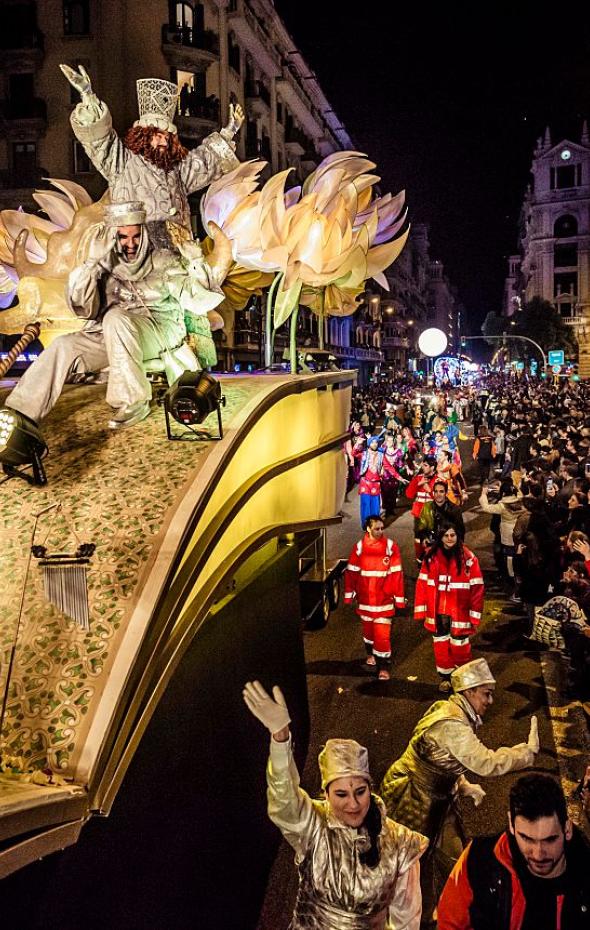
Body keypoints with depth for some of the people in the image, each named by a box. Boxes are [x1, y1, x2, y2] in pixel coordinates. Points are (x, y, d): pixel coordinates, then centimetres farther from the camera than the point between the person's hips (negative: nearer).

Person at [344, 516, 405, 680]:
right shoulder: (359, 547, -6)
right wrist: (349, 595, 2)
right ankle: (370, 653, 44)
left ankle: (383, 666, 7)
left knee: (383, 633, -4)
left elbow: (397, 574, -7)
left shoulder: (391, 547, -11)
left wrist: (399, 598, -6)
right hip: (365, 597, 2)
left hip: (384, 598, -2)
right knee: (368, 627, 20)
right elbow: (351, 572, 1)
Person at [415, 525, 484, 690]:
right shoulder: (431, 556, -1)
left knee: (459, 645, 7)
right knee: (441, 645, 12)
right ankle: (445, 677, 30)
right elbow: (422, 583, 1)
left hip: (459, 612, -2)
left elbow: (476, 587, -7)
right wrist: (421, 610, 0)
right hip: (437, 612, 3)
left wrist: (474, 614, -8)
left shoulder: (468, 558, -9)